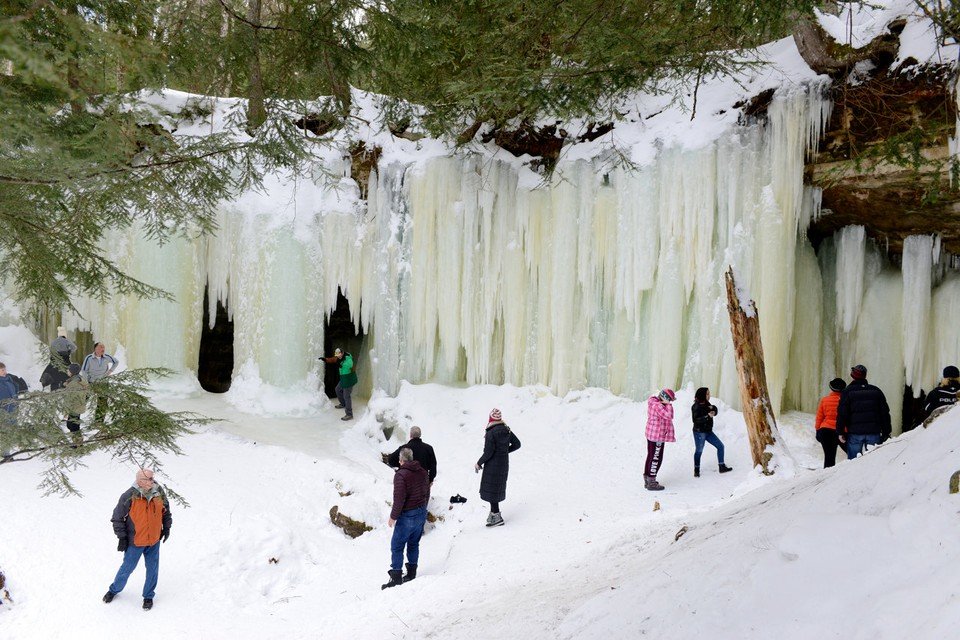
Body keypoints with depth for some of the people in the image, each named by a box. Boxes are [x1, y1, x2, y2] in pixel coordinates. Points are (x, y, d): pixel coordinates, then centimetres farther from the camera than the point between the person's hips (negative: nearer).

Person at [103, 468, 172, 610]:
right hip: (135, 541, -3)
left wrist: (166, 528, 12)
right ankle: (114, 590, 36)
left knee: (153, 569, 11)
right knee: (127, 568, 11)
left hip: (154, 541, 3)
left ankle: (148, 596, 30)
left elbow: (166, 510, 11)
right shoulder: (129, 496, -21)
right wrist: (122, 537, -9)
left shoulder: (159, 493, -8)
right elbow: (117, 517, -11)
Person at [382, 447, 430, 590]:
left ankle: (396, 576, -2)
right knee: (414, 544, 19)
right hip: (421, 514, 8)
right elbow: (427, 494, 14)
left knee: (397, 546, -1)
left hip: (407, 516, -8)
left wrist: (393, 517, -12)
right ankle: (412, 572, 25)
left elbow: (399, 499, -21)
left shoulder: (401, 475, -18)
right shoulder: (423, 472, 5)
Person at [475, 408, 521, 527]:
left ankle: (497, 517, 5)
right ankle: (494, 512, 29)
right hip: (504, 465, 7)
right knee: (498, 489, 19)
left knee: (491, 489, 3)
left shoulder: (490, 433, -21)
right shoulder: (507, 430, 1)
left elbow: (488, 452, -20)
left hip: (492, 465, -7)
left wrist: (479, 463, -7)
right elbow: (517, 444, 9)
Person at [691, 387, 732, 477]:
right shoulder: (696, 406, -17)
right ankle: (696, 470, 17)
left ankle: (722, 467, 16)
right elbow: (696, 420, -23)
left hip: (708, 431, 8)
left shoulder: (706, 404, 6)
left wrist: (712, 408, -14)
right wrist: (707, 416, -28)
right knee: (699, 450, 1)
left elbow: (715, 411, 8)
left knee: (720, 446, 8)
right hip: (699, 432, -8)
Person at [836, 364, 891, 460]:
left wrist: (840, 432, 0)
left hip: (854, 433, -3)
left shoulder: (847, 392, 0)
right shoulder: (876, 391, 11)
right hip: (874, 433, 3)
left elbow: (842, 414, -5)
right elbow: (885, 413, 11)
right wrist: (886, 432, 14)